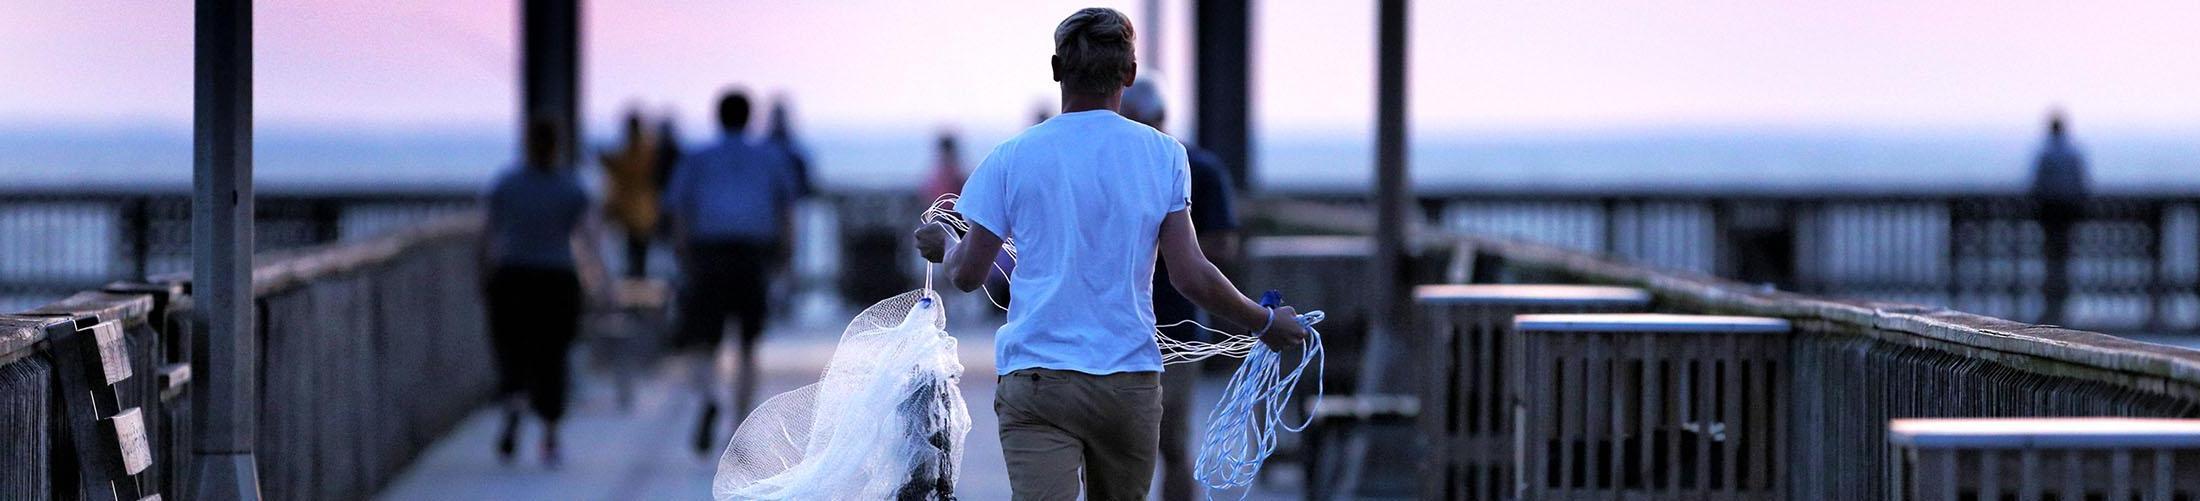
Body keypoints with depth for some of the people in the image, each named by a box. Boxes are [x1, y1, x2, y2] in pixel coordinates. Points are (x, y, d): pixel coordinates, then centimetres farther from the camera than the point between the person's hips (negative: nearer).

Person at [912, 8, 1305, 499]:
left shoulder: (1013, 157, 1)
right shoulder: (1163, 155, 2)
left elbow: (967, 275, 6)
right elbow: (1191, 278, -3)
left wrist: (945, 246, 29)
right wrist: (1267, 323, 13)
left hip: (1034, 379, -1)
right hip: (1131, 379, 1)